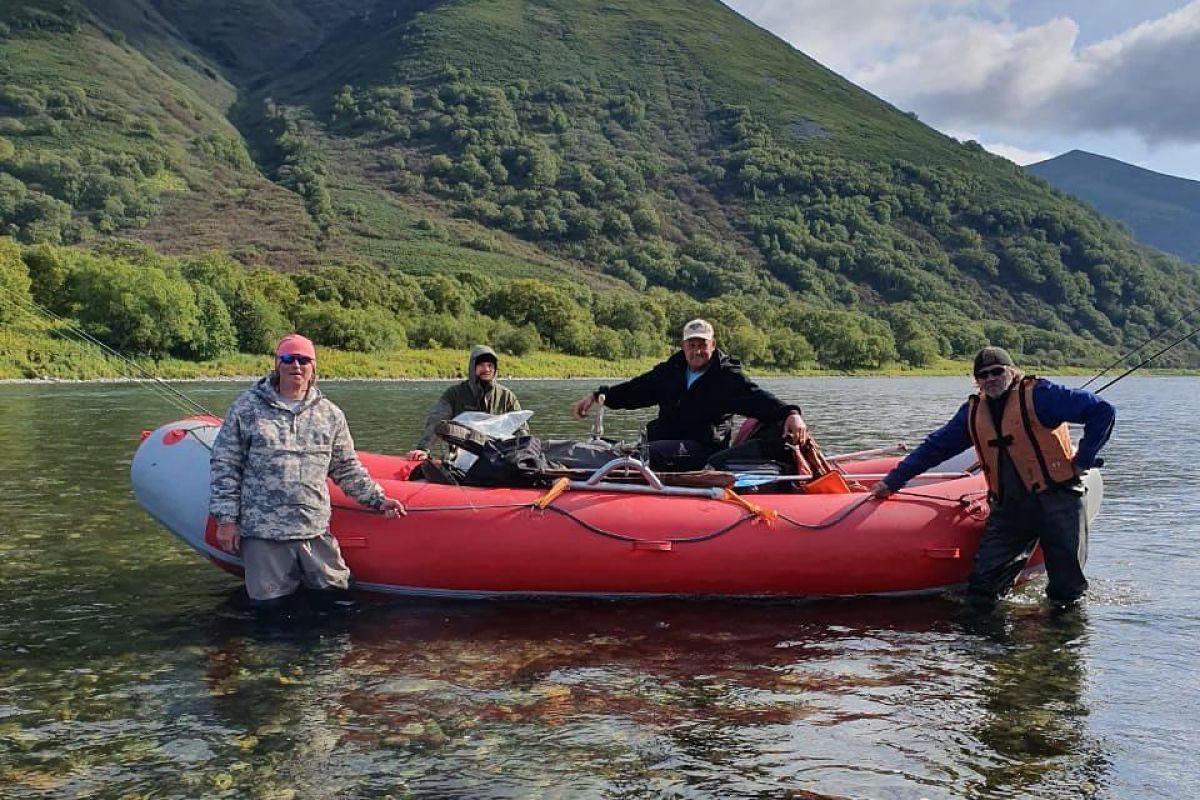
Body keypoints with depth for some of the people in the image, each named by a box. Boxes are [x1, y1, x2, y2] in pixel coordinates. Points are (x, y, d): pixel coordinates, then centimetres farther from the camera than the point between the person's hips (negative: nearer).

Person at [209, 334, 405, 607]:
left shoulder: (330, 415, 9)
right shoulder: (247, 408, 1)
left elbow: (347, 468, 17)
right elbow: (225, 466, 3)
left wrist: (377, 499, 9)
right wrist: (226, 519, -2)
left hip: (316, 532, 2)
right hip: (262, 534, -2)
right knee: (269, 605, 3)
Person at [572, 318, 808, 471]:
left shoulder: (728, 376, 1)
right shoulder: (671, 371, 17)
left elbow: (757, 397, -11)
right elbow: (636, 389, 22)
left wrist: (790, 414, -30)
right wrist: (597, 395, 15)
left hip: (702, 448, -6)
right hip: (663, 441, 6)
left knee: (647, 453, -32)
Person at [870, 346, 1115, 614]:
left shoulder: (1039, 395, -7)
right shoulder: (973, 412, 10)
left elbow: (1103, 411, -7)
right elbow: (935, 447, 18)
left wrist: (1084, 459, -9)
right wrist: (893, 481, 17)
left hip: (1056, 498, -4)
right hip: (1009, 506, 5)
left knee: (1067, 580, 4)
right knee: (982, 589, -4)